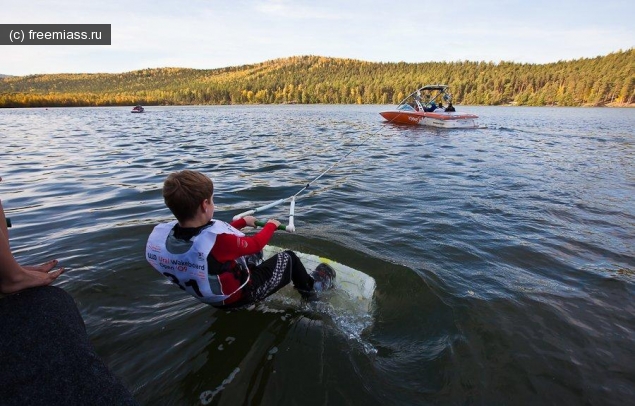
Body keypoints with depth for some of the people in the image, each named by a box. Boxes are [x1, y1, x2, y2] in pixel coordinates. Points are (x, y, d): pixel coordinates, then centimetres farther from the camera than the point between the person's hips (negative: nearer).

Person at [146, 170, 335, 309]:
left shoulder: (158, 236, -20)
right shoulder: (218, 241, -41)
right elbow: (256, 244, -19)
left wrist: (242, 222, 10)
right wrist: (271, 226, 2)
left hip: (209, 297, 7)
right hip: (240, 295, -6)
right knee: (289, 257, 9)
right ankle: (310, 288, 34)